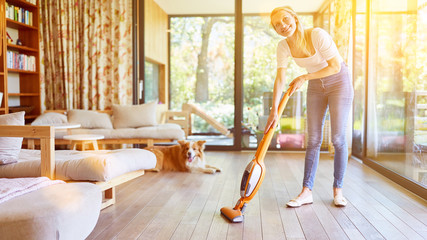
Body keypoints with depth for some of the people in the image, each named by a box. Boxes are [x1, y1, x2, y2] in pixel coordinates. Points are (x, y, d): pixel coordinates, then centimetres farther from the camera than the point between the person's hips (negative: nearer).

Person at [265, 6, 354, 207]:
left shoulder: (317, 35, -25)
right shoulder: (284, 46, -11)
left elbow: (335, 67, -23)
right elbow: (280, 79, -16)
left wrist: (304, 78, -20)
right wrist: (274, 111, -25)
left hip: (339, 82, -4)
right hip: (316, 86, 4)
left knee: (338, 138, -5)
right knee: (313, 139, 1)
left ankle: (338, 190, 9)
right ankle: (306, 192, 3)